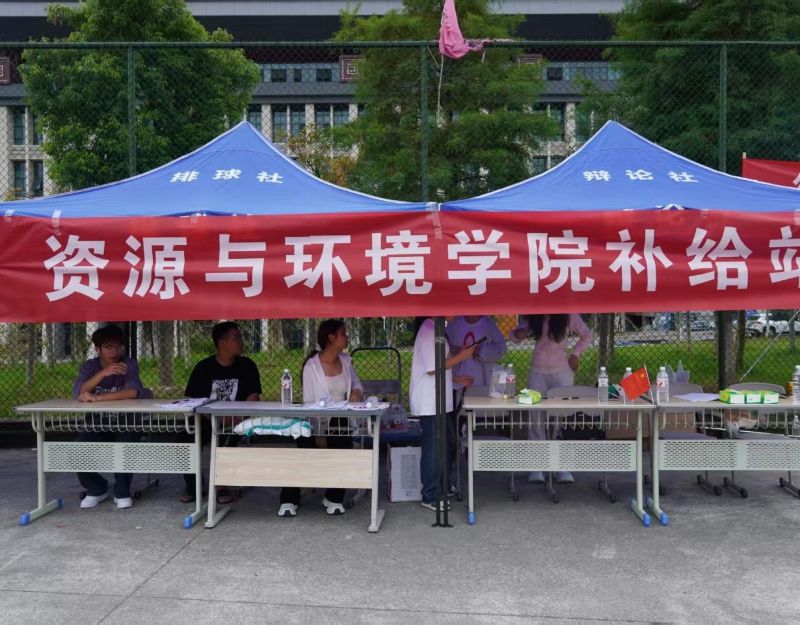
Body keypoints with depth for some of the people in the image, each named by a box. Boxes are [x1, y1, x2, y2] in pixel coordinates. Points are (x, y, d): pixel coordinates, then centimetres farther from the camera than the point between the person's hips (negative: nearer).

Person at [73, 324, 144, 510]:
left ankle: (122, 492, -6)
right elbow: (78, 393, -19)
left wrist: (97, 397, -30)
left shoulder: (129, 364, -9)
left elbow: (133, 392, -28)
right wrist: (103, 373, -32)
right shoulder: (89, 366, 0)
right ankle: (96, 489, 8)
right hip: (96, 424, 3)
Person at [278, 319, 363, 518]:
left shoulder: (346, 361, 3)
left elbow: (356, 382, 18)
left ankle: (334, 499, 11)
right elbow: (309, 402, -12)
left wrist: (356, 391, -9)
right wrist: (319, 432, -14)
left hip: (340, 422, 4)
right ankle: (289, 500, 7)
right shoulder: (312, 366, -13)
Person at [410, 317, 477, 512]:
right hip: (429, 402, -10)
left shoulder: (435, 328, 14)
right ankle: (430, 497, 9)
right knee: (433, 448, -2)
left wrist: (456, 379, 13)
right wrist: (460, 357, -15)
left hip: (439, 400, 10)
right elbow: (432, 368, -21)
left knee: (448, 442, 17)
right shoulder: (428, 330, -18)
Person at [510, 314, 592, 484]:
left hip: (562, 370, -2)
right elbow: (514, 334, 13)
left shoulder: (569, 315, -2)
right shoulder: (533, 317, 4)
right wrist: (518, 333, -10)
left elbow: (586, 335, 9)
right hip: (538, 371, 2)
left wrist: (575, 354, -2)